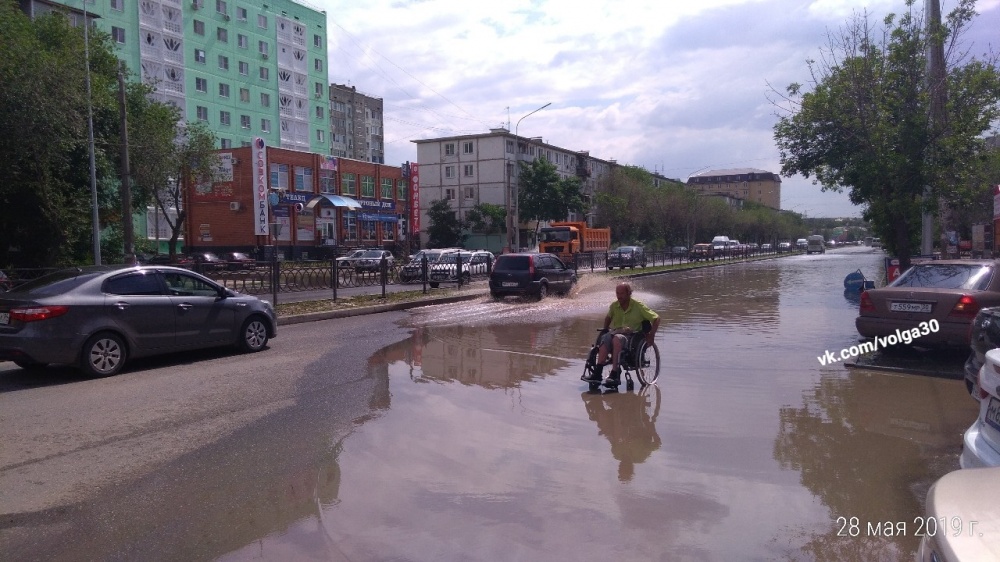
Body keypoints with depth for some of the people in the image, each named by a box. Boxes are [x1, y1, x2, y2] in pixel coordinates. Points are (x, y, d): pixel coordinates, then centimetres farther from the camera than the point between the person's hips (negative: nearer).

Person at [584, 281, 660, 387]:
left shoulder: (638, 306, 0)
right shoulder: (614, 306, 13)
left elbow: (656, 318, 3)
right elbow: (608, 318, 34)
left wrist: (651, 335, -5)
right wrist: (605, 329, 19)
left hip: (632, 336, -4)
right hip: (615, 333, 4)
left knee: (617, 338, -38)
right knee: (605, 338, -33)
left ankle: (614, 374, -43)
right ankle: (597, 373, -44)